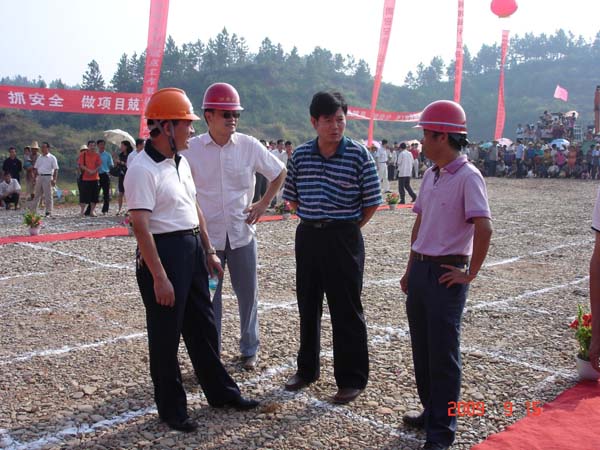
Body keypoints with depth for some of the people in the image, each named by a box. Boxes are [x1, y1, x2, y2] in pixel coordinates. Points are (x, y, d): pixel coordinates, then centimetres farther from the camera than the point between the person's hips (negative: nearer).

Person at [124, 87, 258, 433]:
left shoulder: (181, 161, 10)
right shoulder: (143, 170, -17)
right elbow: (141, 227, -21)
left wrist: (209, 251, 17)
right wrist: (159, 277, -23)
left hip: (192, 250, 9)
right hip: (163, 253, -9)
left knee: (203, 326, 18)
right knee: (166, 336, 5)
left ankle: (221, 392, 33)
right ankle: (172, 409, 21)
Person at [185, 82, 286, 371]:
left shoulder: (249, 146, -3)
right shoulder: (191, 149, -7)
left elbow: (279, 173, 11)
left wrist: (263, 203, 4)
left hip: (242, 233, 2)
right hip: (206, 236, -1)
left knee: (248, 295, 12)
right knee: (208, 299, 6)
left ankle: (249, 350, 31)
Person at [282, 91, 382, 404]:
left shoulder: (358, 155, -8)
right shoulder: (300, 155, 2)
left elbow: (371, 201, -4)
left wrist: (349, 228, -1)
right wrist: (312, 219, 8)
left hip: (343, 238, -4)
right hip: (307, 236, 4)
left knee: (346, 311, 3)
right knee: (307, 306, 15)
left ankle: (352, 379, 17)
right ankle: (307, 369, 33)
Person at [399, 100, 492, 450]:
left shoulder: (467, 177, -15)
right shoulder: (431, 175, 10)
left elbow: (484, 228, -24)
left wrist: (470, 274, -17)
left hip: (446, 274, -8)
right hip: (421, 269, 8)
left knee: (443, 353, 1)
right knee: (421, 346, 17)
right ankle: (431, 411, 34)